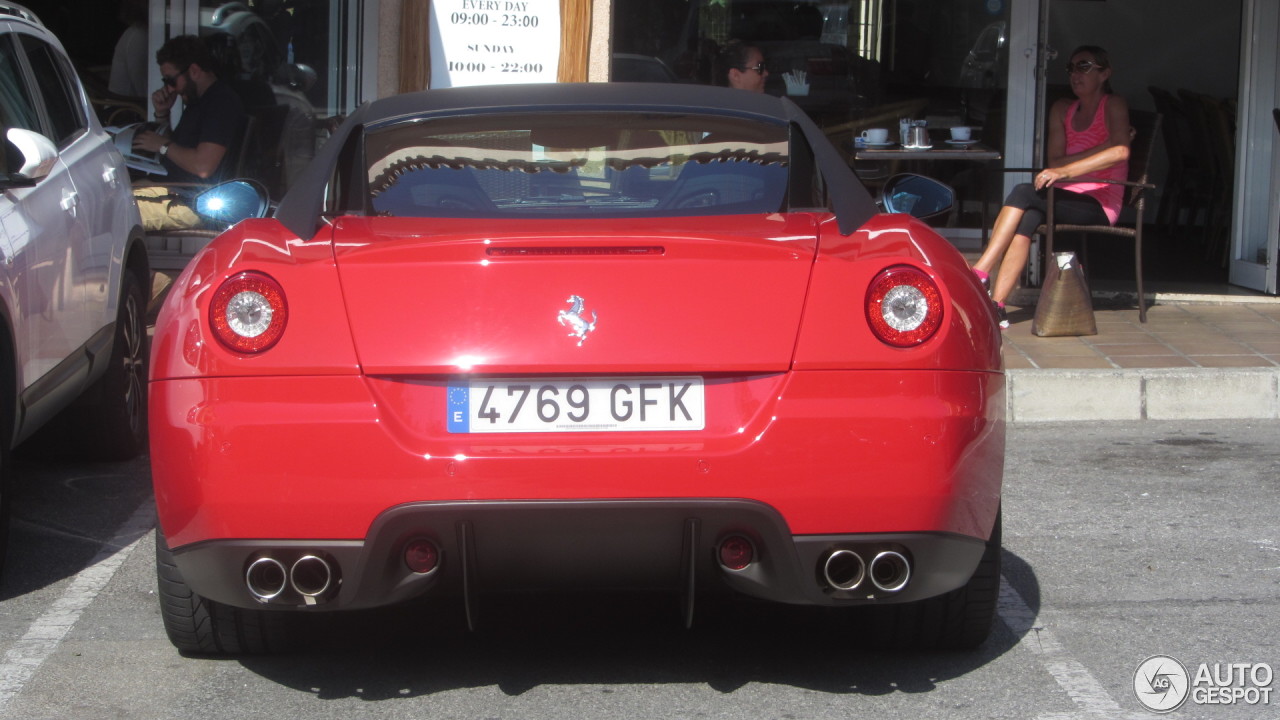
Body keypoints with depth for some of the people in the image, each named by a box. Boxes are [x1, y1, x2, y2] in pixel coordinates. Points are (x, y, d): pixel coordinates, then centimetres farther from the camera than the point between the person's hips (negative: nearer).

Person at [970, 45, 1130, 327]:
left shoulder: (1114, 105, -1)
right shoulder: (1062, 109, 18)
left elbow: (1121, 152, -22)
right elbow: (1054, 161, 5)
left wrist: (1065, 171, -30)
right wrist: (1106, 145, -7)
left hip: (1099, 205, -5)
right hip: (1066, 200, 5)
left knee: (1024, 193, -27)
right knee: (1024, 220, -28)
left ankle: (980, 273, -31)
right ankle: (996, 305, -38)